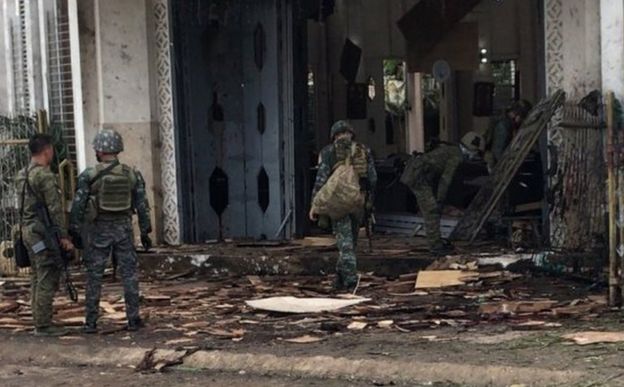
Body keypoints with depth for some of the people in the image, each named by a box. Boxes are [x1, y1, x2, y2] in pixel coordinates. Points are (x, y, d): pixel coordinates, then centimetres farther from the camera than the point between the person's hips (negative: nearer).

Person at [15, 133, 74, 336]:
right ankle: (43, 325, -3)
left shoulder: (22, 176, 13)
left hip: (28, 231, 10)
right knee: (47, 281, -5)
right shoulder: (45, 176, -16)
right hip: (43, 234, -9)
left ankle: (40, 321, 18)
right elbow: (55, 209, -18)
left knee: (37, 279, 13)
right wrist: (64, 236, -16)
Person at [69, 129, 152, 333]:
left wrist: (75, 232, 3)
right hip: (124, 230, 2)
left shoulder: (89, 176, -9)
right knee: (129, 274, 8)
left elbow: (78, 206, -7)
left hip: (99, 231, -1)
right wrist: (145, 232, 10)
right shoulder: (132, 175, -1)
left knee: (94, 277, 6)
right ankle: (133, 319, 7)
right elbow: (142, 205, 2)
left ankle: (91, 322, 9)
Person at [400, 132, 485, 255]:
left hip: (414, 174, 10)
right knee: (432, 210, -6)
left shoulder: (451, 150, 18)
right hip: (418, 177, -10)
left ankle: (436, 240, 26)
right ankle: (435, 246, -1)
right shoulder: (456, 156, -12)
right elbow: (446, 179, -15)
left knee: (433, 209, 17)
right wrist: (440, 200, -10)